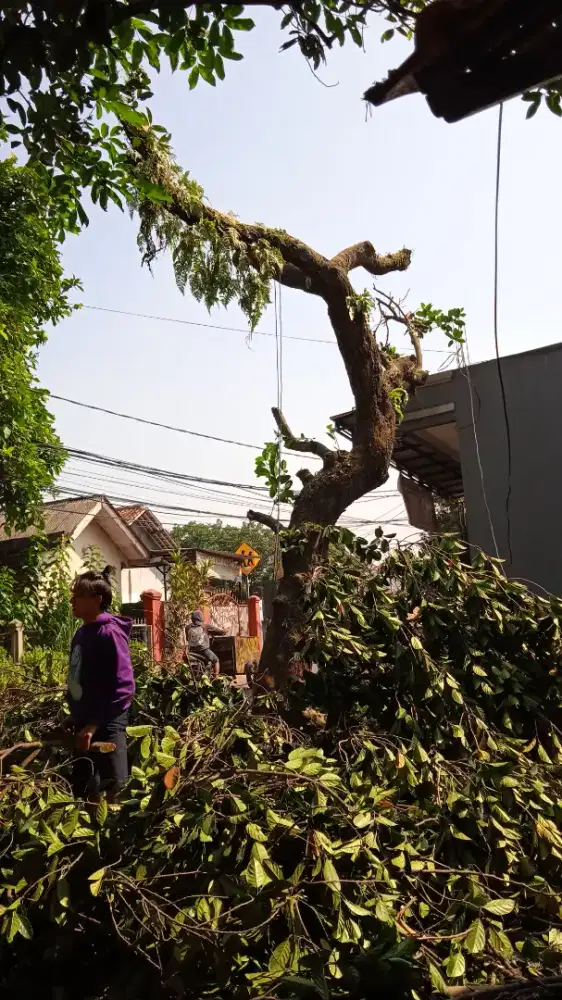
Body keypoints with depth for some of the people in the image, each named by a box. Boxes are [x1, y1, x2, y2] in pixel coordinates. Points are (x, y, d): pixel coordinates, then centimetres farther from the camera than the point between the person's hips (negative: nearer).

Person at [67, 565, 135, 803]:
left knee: (113, 790, 3)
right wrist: (76, 718, 12)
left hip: (107, 726, -8)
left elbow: (123, 687, -21)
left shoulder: (109, 632, -17)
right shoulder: (81, 633, 7)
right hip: (83, 724, 8)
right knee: (88, 791, 18)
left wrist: (94, 725, -22)